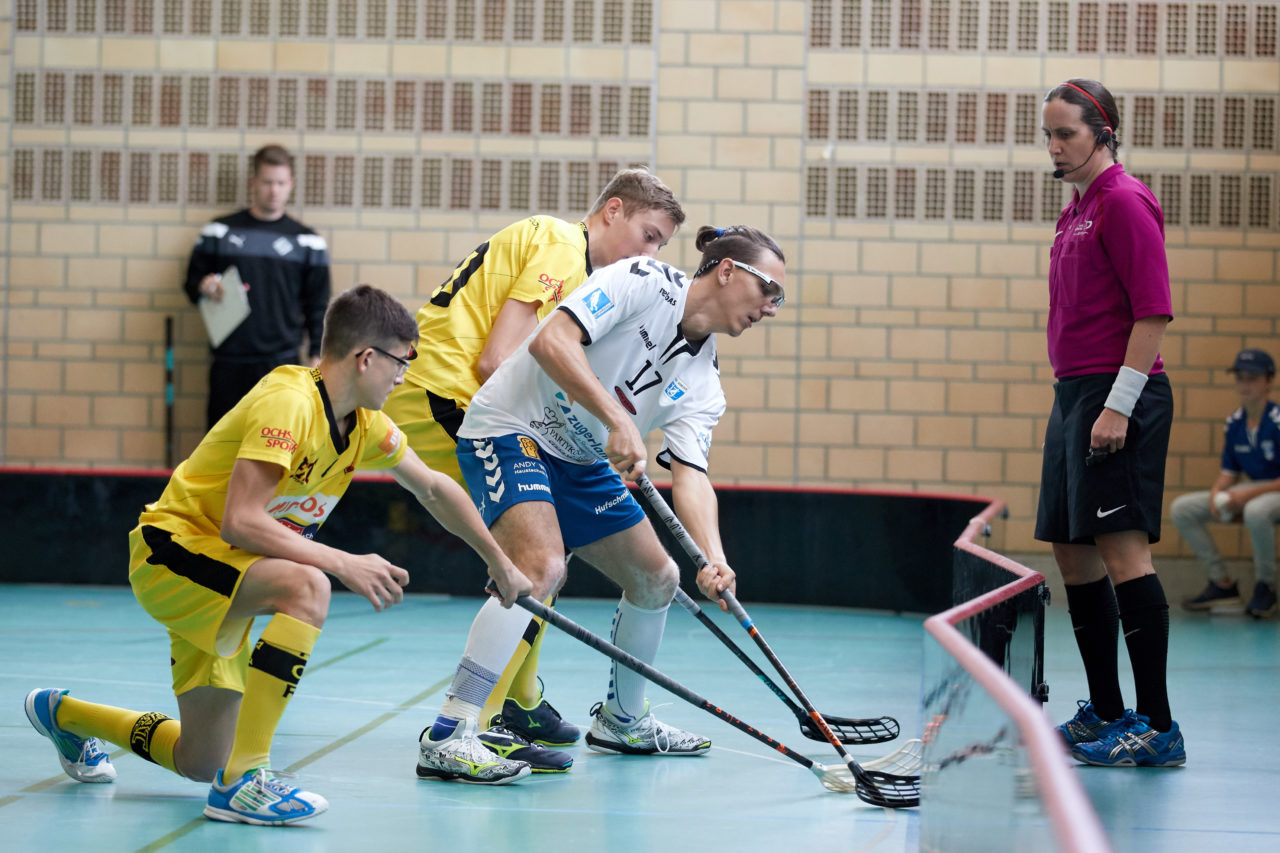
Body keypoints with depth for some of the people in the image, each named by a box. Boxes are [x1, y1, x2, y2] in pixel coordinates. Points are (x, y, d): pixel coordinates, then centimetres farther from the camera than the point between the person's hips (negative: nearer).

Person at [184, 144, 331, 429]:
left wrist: (318, 355, -1)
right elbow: (191, 282, 12)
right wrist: (204, 287, -11)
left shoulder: (307, 241, 7)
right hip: (228, 364, 1)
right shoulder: (219, 232, 7)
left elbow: (318, 306, 9)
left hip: (282, 363, 0)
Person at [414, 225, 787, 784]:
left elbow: (690, 478, -10)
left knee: (658, 579, 14)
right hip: (509, 429, -9)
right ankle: (446, 737, -31)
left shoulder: (702, 386, 2)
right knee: (544, 566, -30)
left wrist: (713, 560, -28)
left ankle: (622, 721, 37)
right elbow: (551, 342, -29)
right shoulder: (645, 282, -18)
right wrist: (617, 419, -36)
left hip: (581, 461, 9)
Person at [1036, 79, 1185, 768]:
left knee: (1122, 552, -13)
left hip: (1117, 397, -10)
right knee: (1073, 555, 11)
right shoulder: (1077, 210, 19)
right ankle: (1106, 713, 19)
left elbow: (1154, 310, -16)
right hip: (1074, 394, 10)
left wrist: (1118, 406, -19)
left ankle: (1157, 729, -13)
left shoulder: (1124, 201, -9)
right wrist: (1077, 403, 19)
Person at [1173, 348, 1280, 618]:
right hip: (1252, 491, 8)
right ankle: (1222, 584, 0)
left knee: (1256, 510, -44)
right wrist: (1216, 493, -10)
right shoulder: (1235, 422, 3)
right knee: (1181, 509, -3)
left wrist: (1249, 494, -27)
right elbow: (1229, 472, 12)